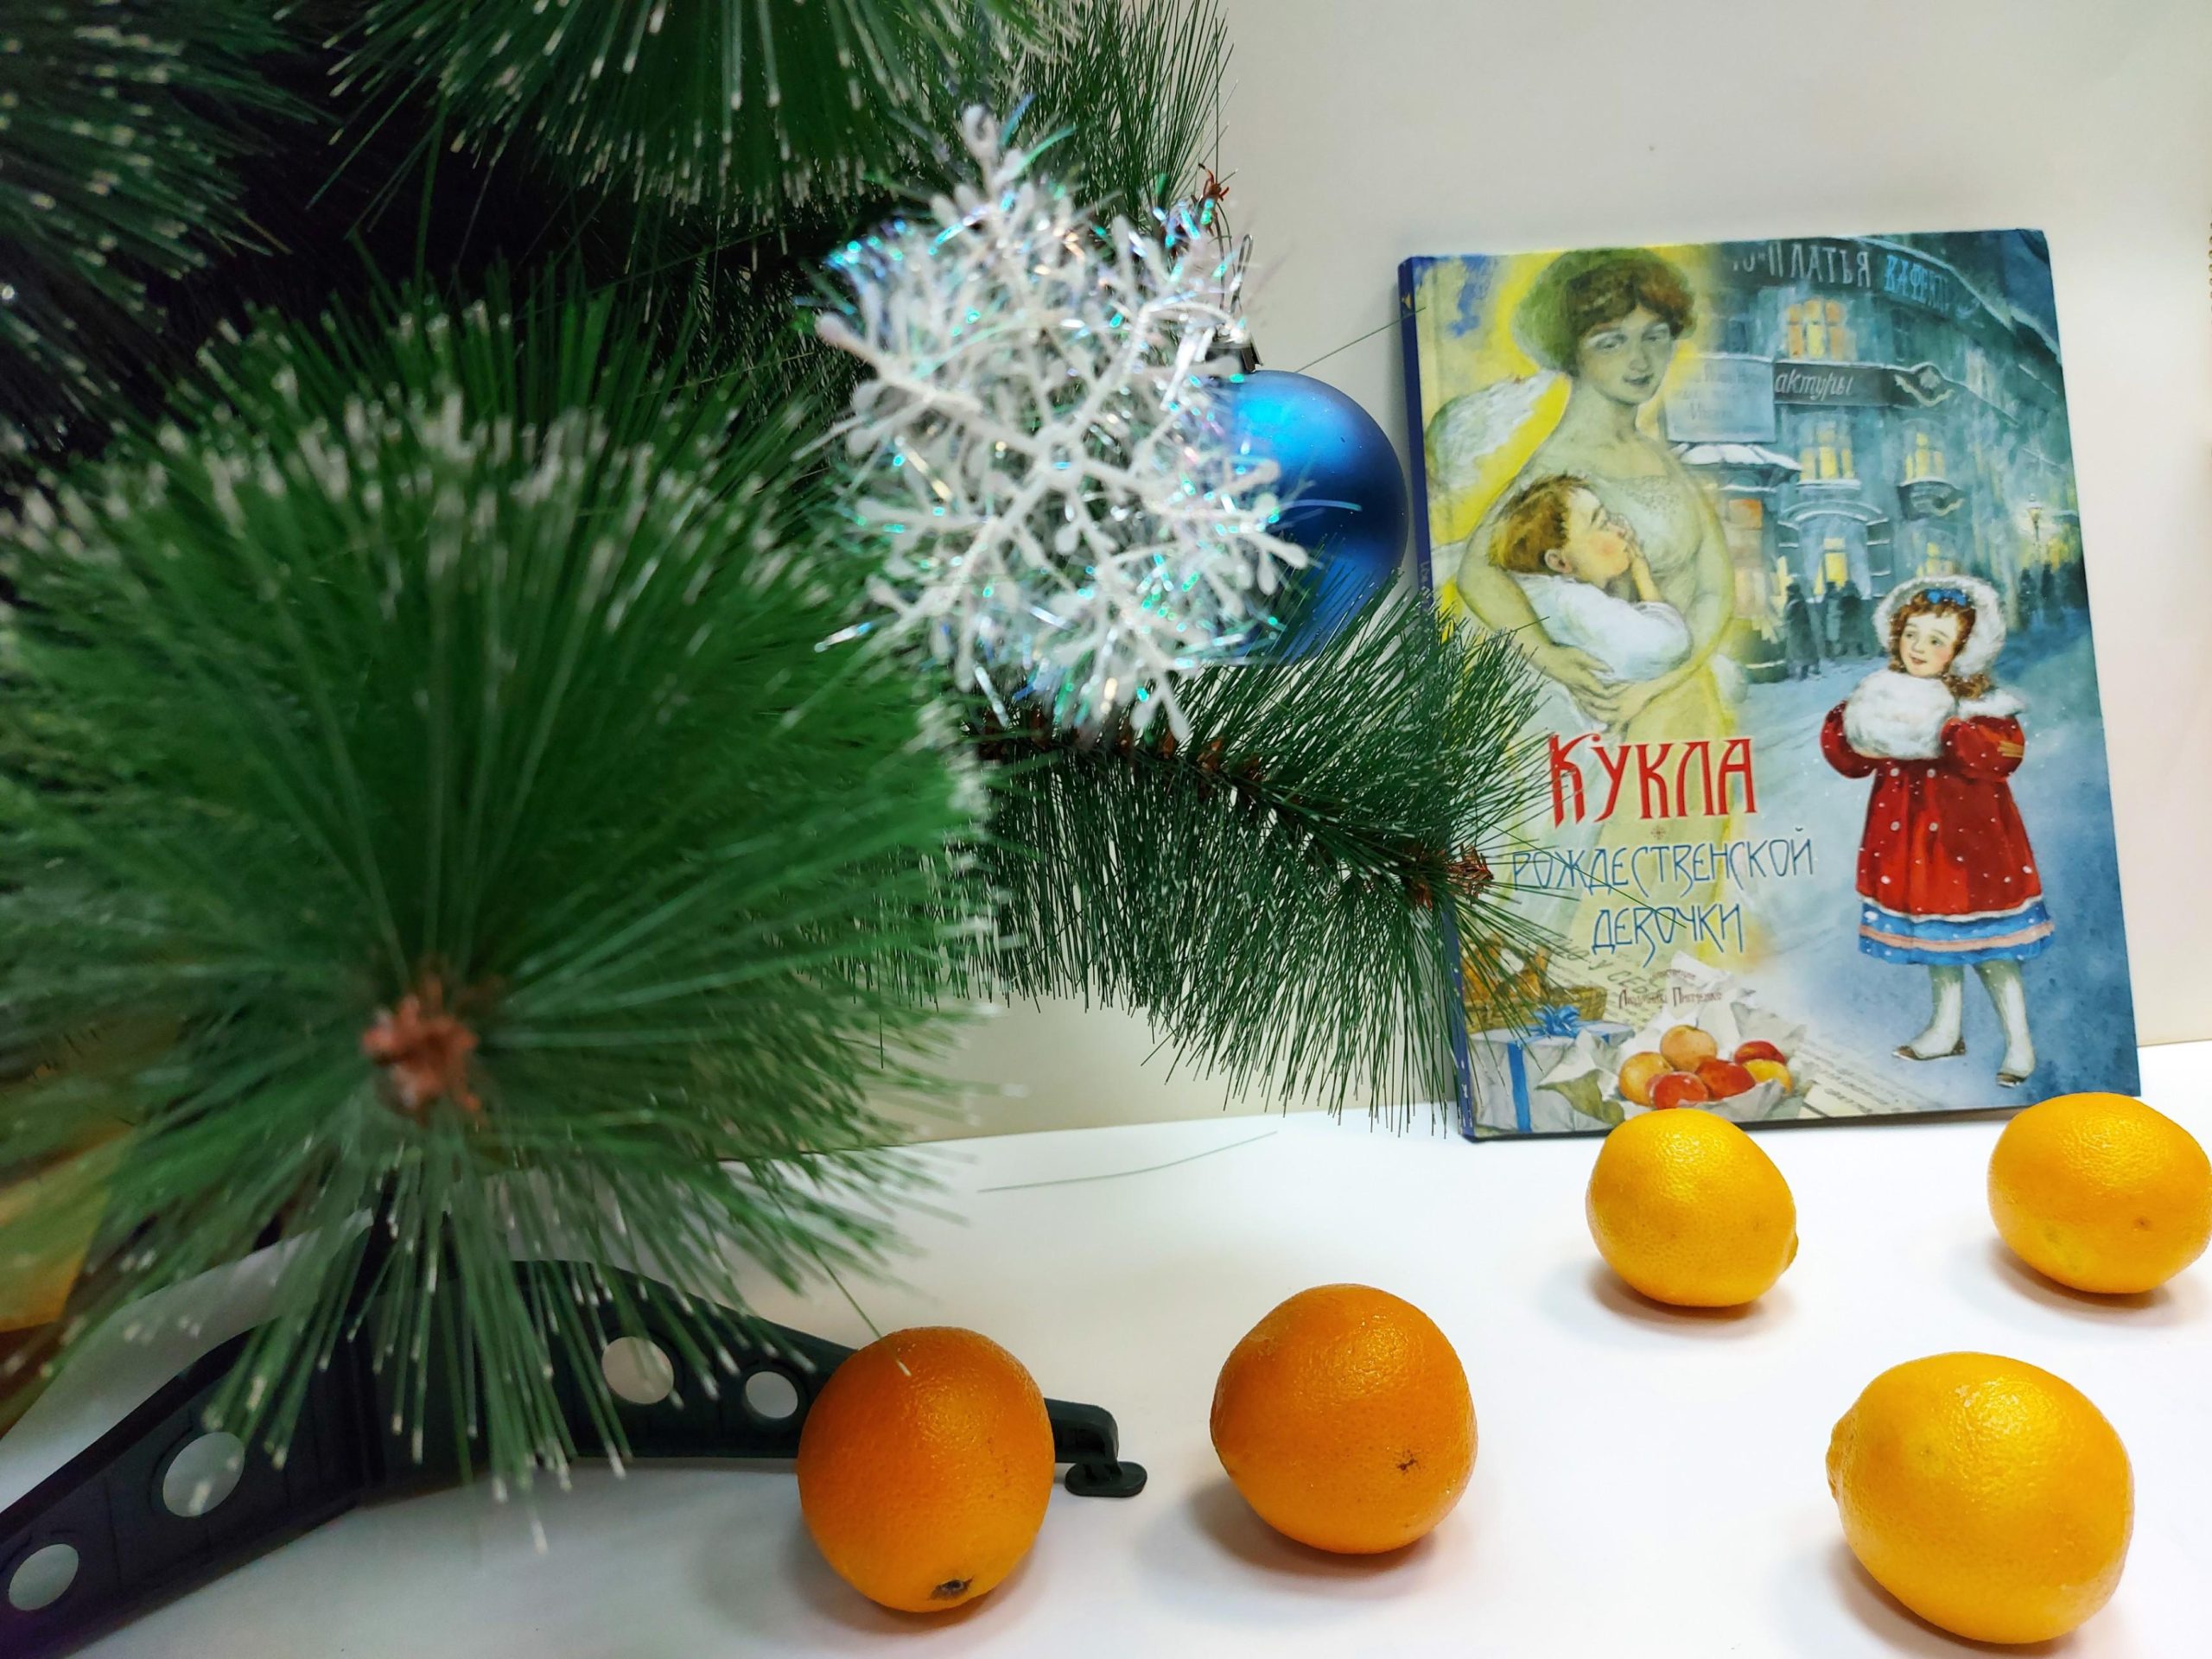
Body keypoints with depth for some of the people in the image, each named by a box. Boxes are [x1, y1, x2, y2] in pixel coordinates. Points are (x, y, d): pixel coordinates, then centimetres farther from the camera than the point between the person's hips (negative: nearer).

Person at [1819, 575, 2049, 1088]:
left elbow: (2003, 753, -27)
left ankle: (2019, 1042, 16)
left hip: (1968, 829, -4)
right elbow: (1842, 750, -4)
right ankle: (1946, 1030, 33)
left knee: (1985, 943, 2)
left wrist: (1943, 734, -31)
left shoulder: (1976, 700, -12)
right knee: (1933, 933, 18)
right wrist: (1861, 738, -24)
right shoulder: (1879, 693, -1)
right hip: (1908, 830, 5)